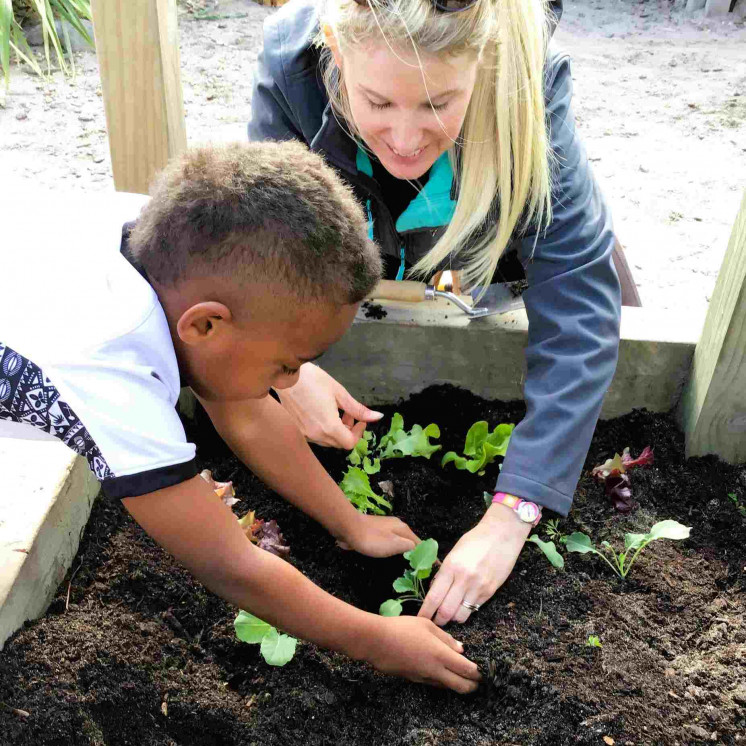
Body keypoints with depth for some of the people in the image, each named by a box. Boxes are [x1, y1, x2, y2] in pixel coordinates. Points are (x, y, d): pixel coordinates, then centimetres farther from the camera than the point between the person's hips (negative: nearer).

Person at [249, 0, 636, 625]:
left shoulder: (529, 82, -42)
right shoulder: (291, 57, -37)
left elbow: (580, 305, -44)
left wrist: (509, 516, -50)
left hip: (500, 229, -1)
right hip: (361, 231, 1)